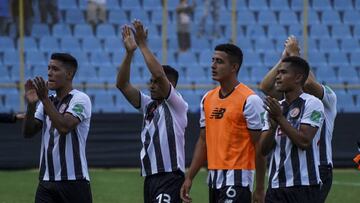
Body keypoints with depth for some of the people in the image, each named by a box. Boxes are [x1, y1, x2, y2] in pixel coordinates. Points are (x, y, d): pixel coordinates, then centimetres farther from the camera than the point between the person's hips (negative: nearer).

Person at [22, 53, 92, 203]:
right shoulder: (48, 102, 15)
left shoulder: (80, 99, -5)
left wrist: (44, 99, -20)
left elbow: (64, 127, -21)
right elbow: (28, 132, 7)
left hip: (74, 181, -6)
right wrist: (31, 104, -8)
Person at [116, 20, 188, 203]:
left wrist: (142, 44, -14)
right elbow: (122, 84, 9)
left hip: (170, 176, -8)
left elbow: (159, 74, -19)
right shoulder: (148, 105, 17)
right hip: (150, 177, 8)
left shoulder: (177, 105, -4)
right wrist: (129, 52, -2)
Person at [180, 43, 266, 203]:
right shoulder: (208, 99, 12)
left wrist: (260, 188, -11)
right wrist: (189, 177, 10)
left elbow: (260, 146, -9)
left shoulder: (249, 100, -10)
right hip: (214, 177, 7)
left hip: (237, 179, -7)